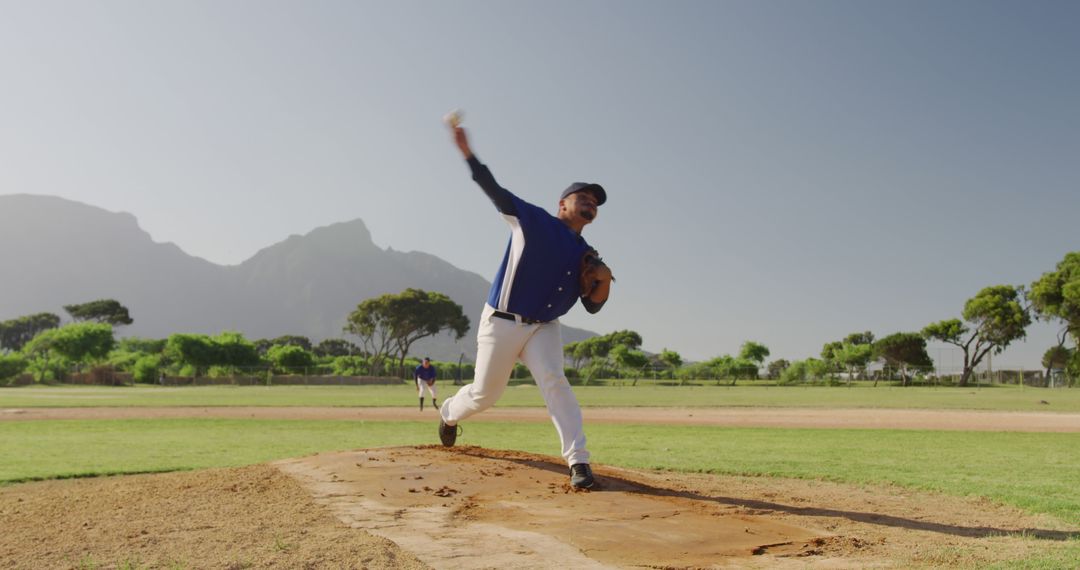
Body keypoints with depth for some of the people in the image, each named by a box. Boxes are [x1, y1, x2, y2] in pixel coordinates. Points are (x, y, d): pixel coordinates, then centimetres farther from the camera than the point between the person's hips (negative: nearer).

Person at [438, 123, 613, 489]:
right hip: (501, 323, -3)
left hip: (544, 329, 3)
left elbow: (593, 306, 8)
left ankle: (578, 462, -24)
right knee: (485, 394, 7)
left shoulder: (586, 255, 9)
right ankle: (450, 413, 42)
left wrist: (604, 281, -13)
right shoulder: (533, 220, -4)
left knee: (554, 381, -21)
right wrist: (467, 153, -24)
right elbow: (495, 191, -12)